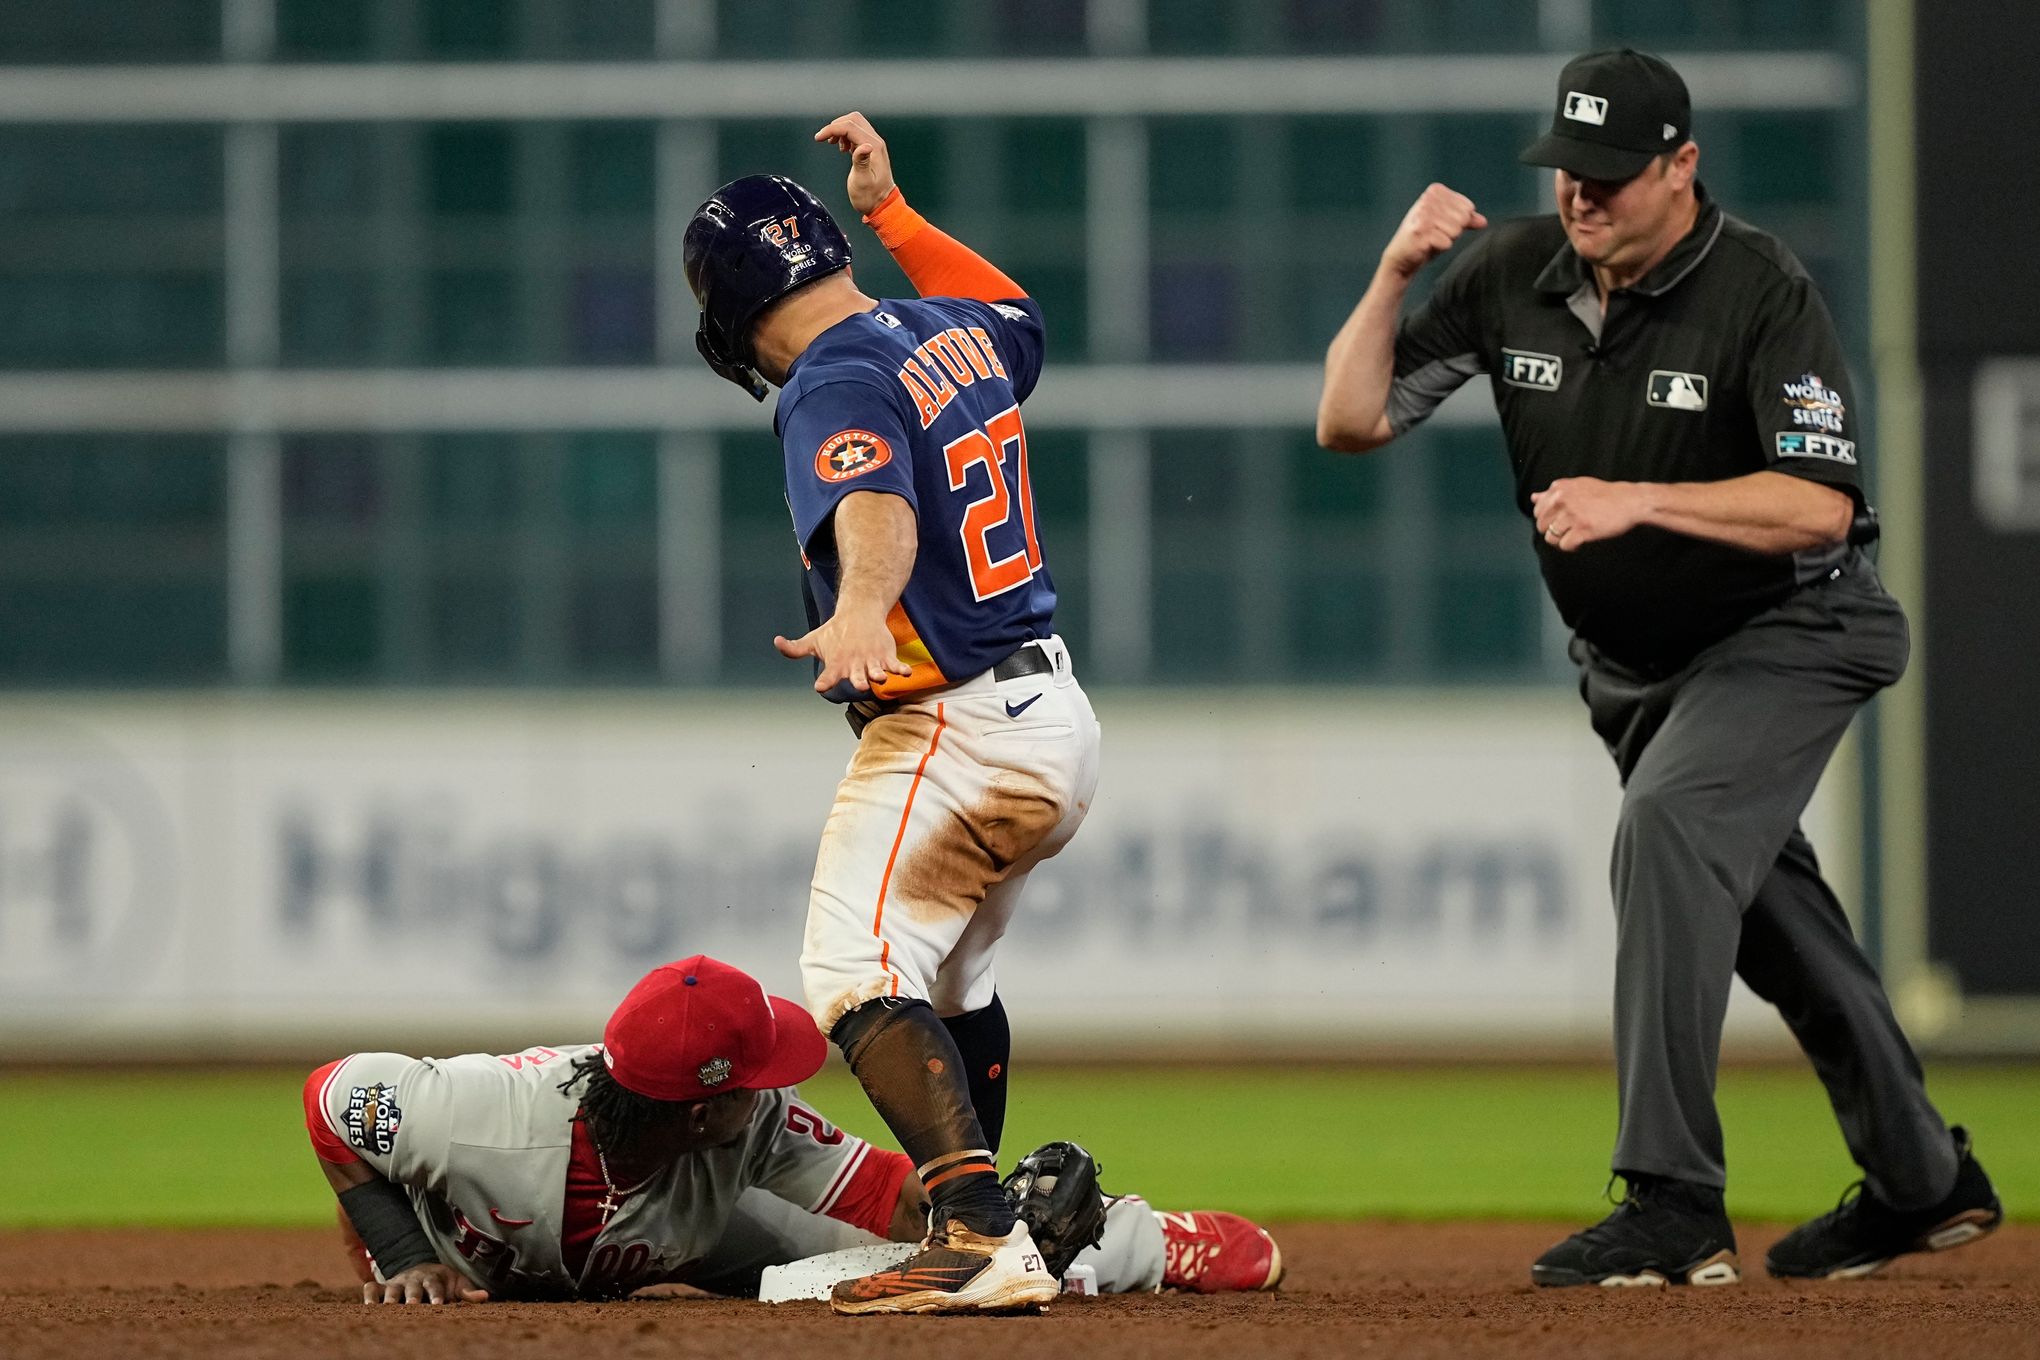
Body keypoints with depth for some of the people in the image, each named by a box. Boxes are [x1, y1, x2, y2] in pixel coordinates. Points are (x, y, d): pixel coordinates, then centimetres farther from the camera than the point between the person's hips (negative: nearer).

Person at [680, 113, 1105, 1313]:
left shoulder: (836, 386, -16)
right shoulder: (960, 333, 11)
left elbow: (879, 508, -37)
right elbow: (1016, 311, 36)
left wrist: (856, 609, -56)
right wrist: (892, 210, 38)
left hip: (951, 732, -10)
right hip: (1056, 716, 10)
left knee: (859, 976, -22)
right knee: (952, 981, 27)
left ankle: (985, 1241, -38)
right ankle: (974, 1232, 39)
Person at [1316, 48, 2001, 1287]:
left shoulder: (1765, 295, -23)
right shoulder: (1513, 275, -8)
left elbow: (1820, 504, -32)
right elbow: (1350, 421, -6)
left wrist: (1637, 501, -43)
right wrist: (1394, 275, -21)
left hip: (1784, 636, -7)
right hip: (1631, 664, 7)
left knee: (1667, 828, -28)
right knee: (1761, 903, 15)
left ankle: (1676, 1208, -31)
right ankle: (1922, 1183, 34)